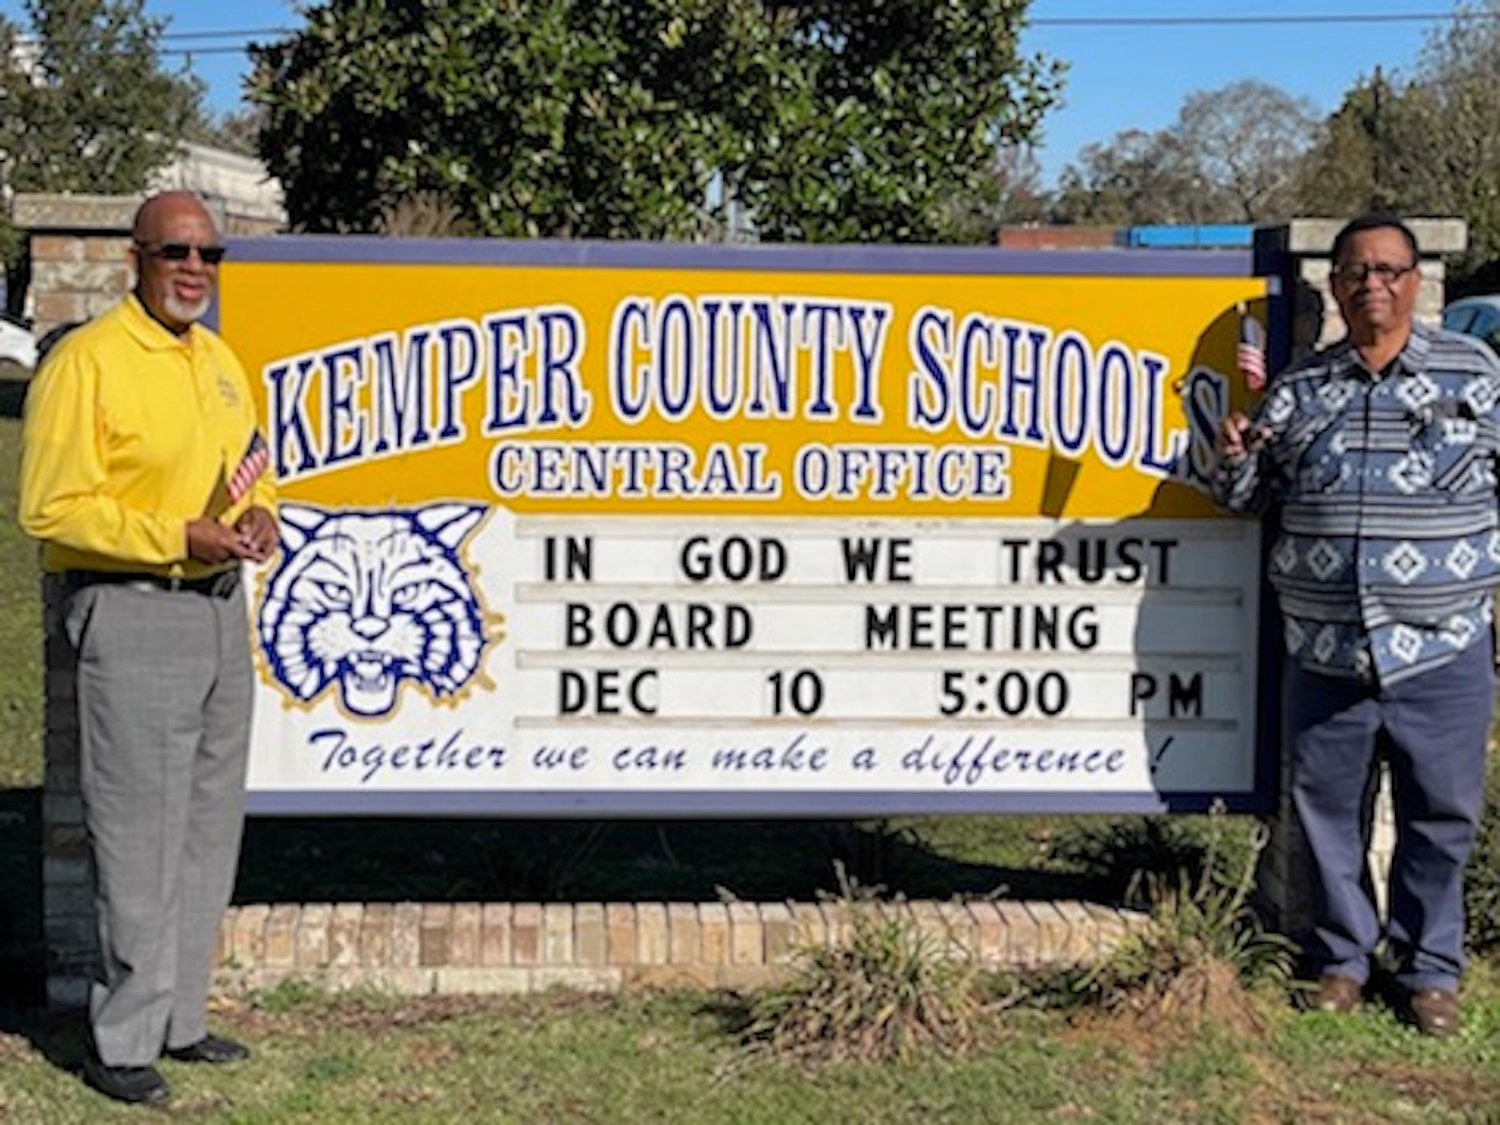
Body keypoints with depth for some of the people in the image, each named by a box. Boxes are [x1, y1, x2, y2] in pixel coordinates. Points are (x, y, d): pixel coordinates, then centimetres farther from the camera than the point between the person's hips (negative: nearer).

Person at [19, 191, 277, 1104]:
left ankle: (178, 1019, 25)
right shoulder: (87, 361, -11)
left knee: (210, 825, 13)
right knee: (139, 836, -6)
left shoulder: (220, 361, 15)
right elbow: (51, 508, -16)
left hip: (221, 608, 8)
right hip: (130, 613, -8)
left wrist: (262, 516, 3)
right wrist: (180, 538, -21)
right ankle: (122, 1045, 5)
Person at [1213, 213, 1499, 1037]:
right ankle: (1341, 959, 25)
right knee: (1327, 810, 9)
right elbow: (1250, 498, 16)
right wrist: (1234, 458, -5)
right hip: (1323, 652, 2)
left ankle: (1430, 969, 21)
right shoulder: (1298, 387, 9)